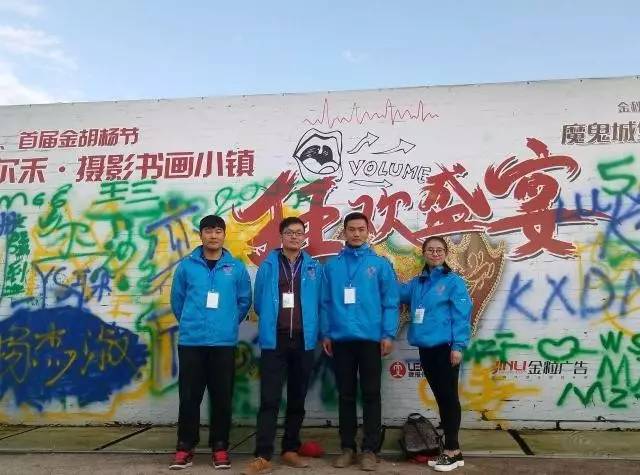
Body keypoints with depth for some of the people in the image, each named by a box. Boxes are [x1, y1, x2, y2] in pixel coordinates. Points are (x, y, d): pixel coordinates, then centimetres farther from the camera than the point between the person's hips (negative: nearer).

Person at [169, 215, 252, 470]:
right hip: (191, 341, 0)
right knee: (189, 397, 6)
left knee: (222, 397, 7)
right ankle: (185, 447, 20)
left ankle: (220, 447, 20)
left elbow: (244, 301, 10)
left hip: (224, 342, 0)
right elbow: (177, 300, 10)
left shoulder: (237, 267, 2)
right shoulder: (186, 265, 1)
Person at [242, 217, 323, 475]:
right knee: (269, 400, -3)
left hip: (303, 341, 2)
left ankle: (290, 450, 25)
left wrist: (313, 328, 8)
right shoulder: (268, 266, 0)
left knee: (297, 400, 12)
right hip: (274, 340, -2)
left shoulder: (314, 268, 4)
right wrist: (271, 322, 10)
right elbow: (258, 302, 5)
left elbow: (320, 303, 9)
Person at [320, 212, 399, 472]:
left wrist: (388, 334, -7)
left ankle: (370, 449, 16)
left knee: (371, 395, 6)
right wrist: (325, 333, -1)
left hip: (370, 339, -1)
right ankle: (347, 447, 23)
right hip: (340, 339, 2)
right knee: (346, 395, 11)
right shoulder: (332, 265, 5)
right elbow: (325, 302, 4)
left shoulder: (380, 264, 1)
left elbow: (390, 302, -1)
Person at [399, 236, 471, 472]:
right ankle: (453, 449, 24)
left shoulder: (454, 281, -5)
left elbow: (461, 315, -10)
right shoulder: (416, 283, 14)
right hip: (426, 347, 7)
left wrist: (458, 346, -15)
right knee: (440, 397, 13)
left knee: (449, 396, 0)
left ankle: (452, 451, 10)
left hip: (445, 348, -6)